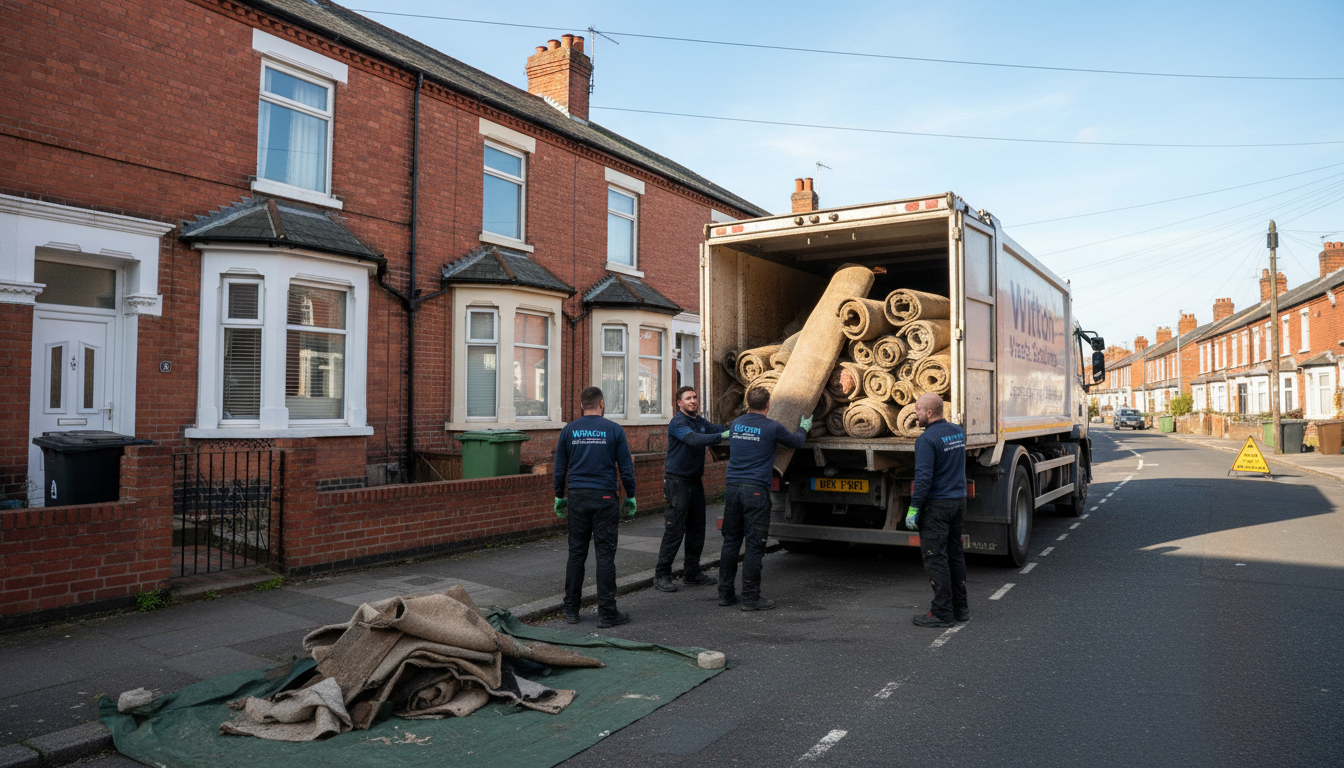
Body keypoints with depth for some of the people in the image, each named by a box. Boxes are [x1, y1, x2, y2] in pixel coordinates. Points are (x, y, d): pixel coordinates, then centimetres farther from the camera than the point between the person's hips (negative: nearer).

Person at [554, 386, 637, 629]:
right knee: (605, 554, 1)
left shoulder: (569, 430, 4)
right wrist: (630, 497, 9)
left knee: (576, 553, 10)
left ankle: (571, 609, 17)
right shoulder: (613, 430, -3)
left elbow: (560, 468, 8)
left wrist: (560, 497, 18)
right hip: (604, 499, -3)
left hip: (577, 497, 3)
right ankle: (606, 613, 4)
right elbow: (626, 468, -2)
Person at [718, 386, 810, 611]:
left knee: (730, 541, 13)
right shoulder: (772, 427, -5)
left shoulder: (736, 423, 10)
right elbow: (796, 442, 10)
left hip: (733, 488, 6)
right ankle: (751, 598, 5)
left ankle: (725, 593, 19)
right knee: (754, 545, 1)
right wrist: (804, 428, 33)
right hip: (756, 491, -5)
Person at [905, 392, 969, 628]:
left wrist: (913, 508, -17)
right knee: (955, 555, 15)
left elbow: (923, 477, -22)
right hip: (958, 502, 8)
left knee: (935, 558, -2)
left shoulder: (927, 439, -17)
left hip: (936, 505, -8)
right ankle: (960, 608, 22)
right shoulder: (958, 432, 9)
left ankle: (942, 613, 2)